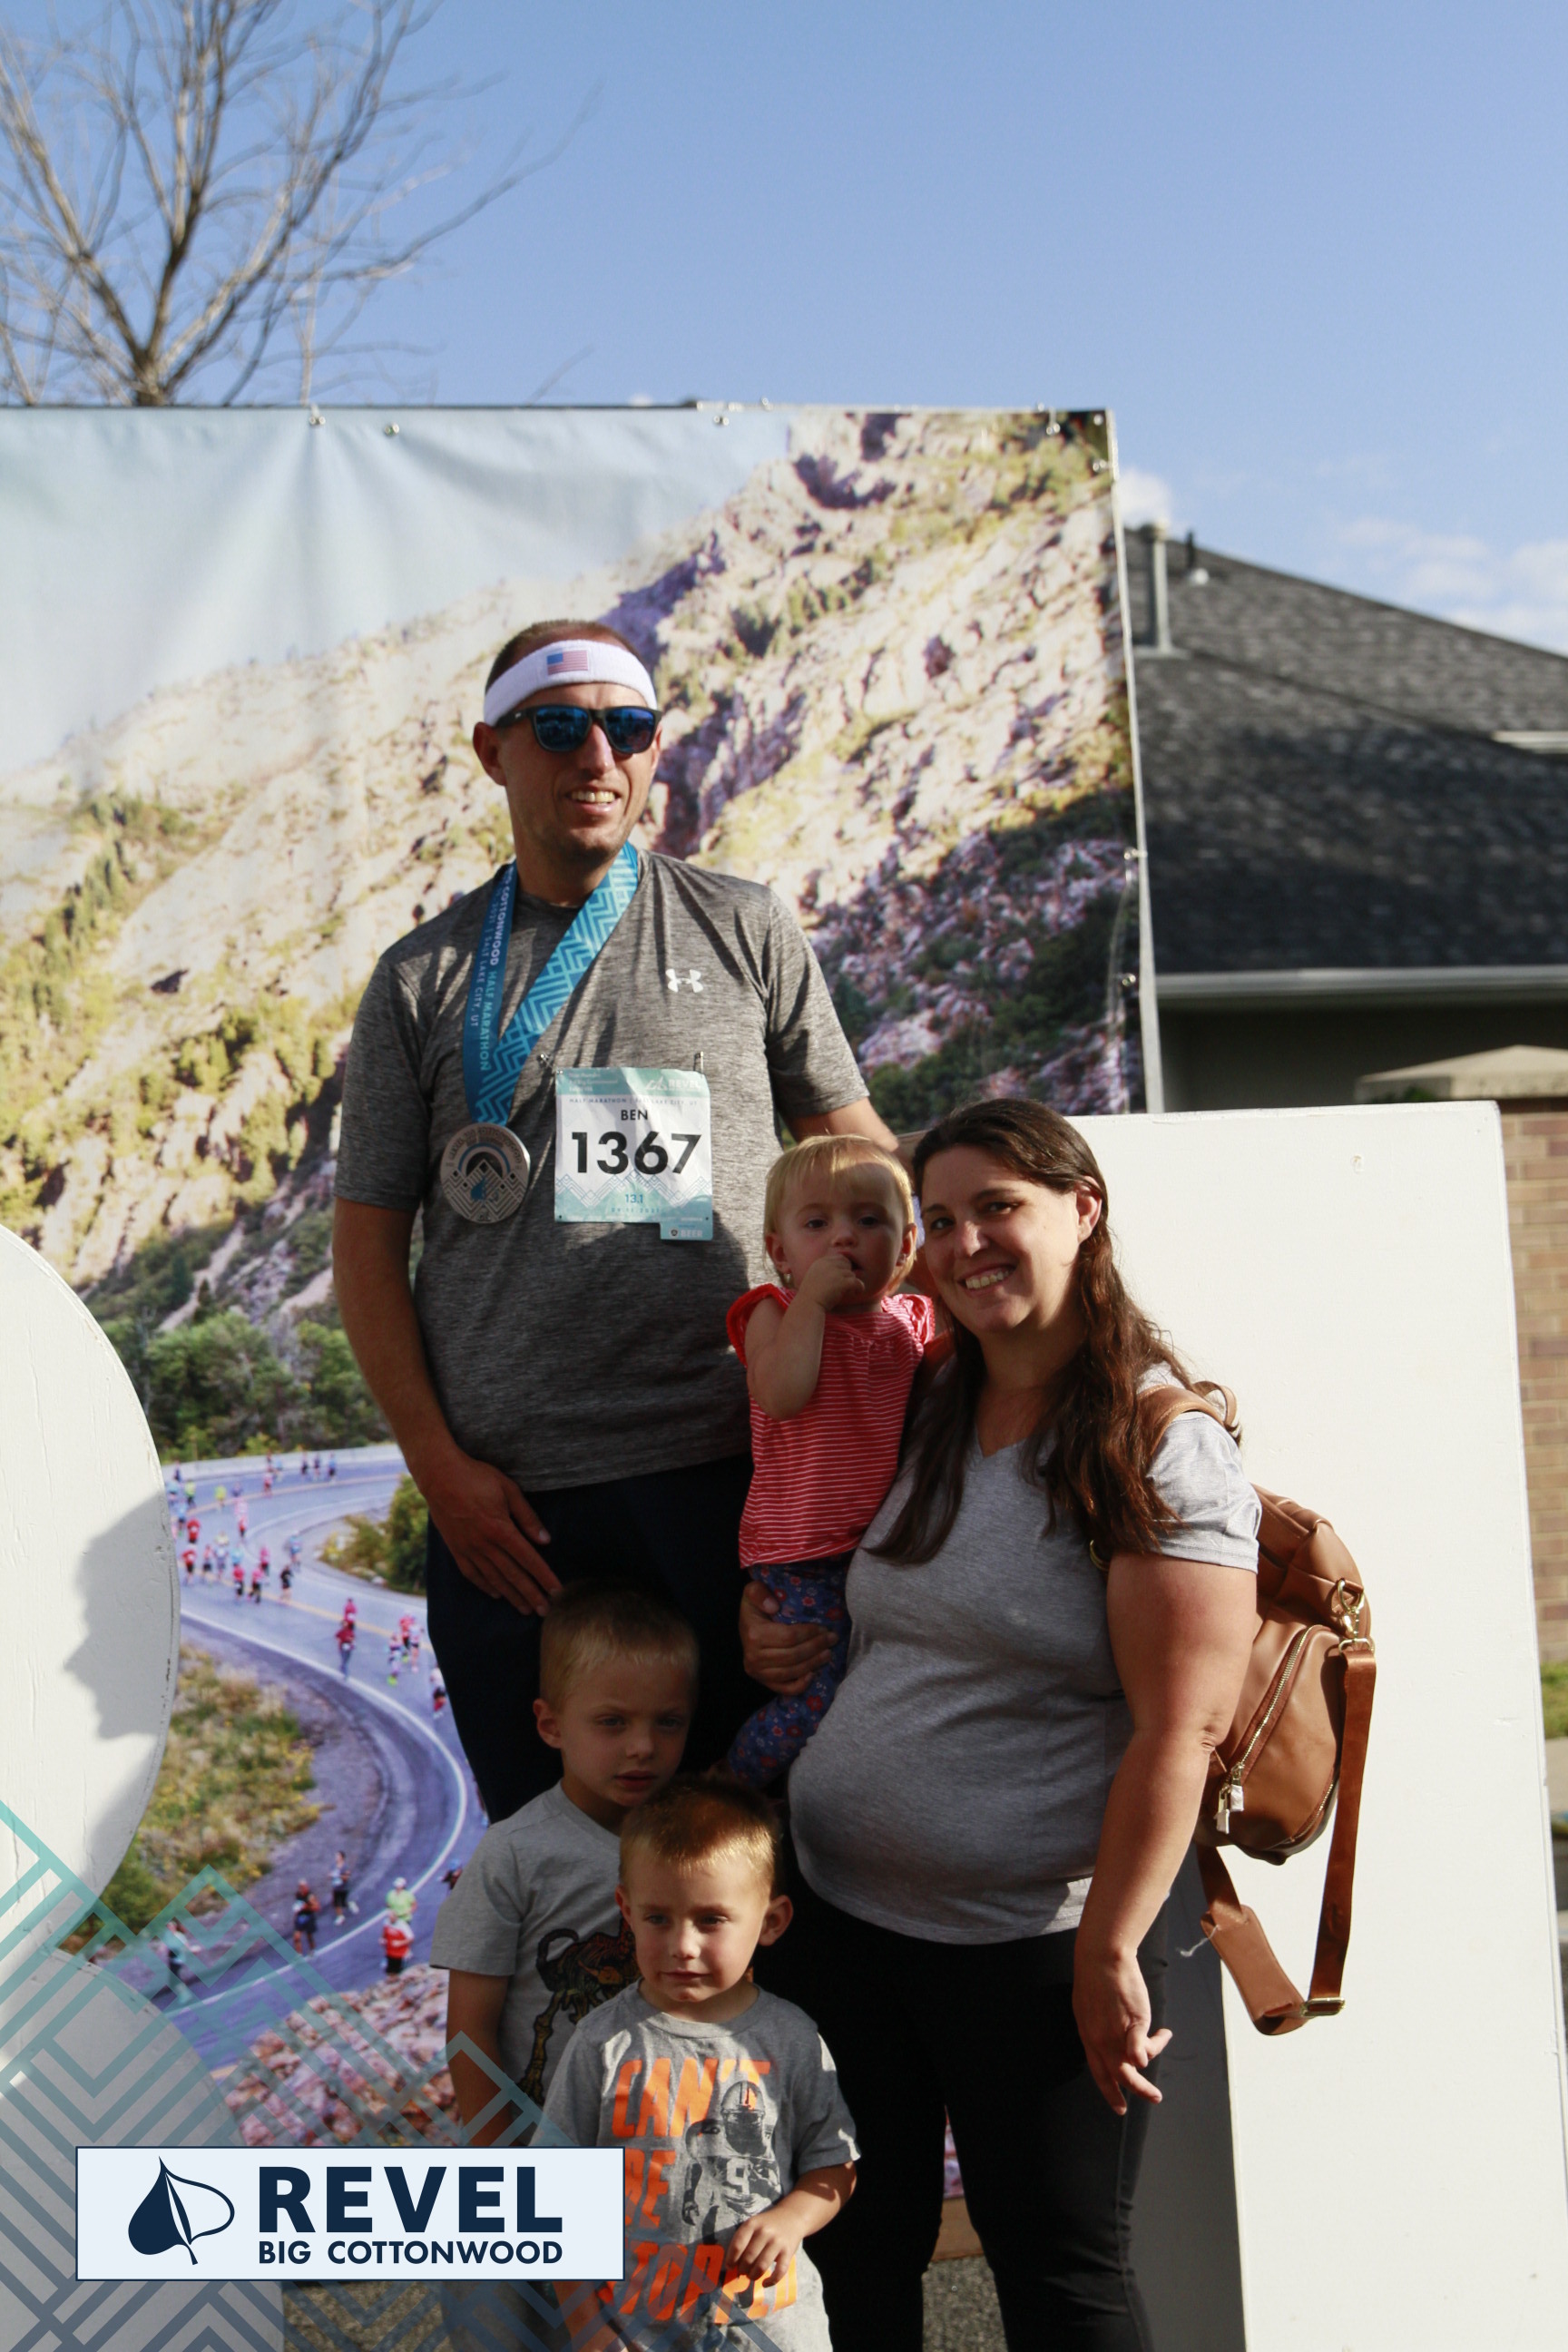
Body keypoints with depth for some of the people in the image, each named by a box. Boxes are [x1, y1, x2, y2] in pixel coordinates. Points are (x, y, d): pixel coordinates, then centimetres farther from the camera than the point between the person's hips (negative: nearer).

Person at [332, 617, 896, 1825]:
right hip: (507, 1498, 1)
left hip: (726, 1466, 0)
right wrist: (440, 1465, -3)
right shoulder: (426, 978, 8)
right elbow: (369, 1238, 7)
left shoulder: (746, 929, 8)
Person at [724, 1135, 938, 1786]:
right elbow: (781, 1396, -21)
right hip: (804, 1556, -5)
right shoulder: (777, 1314, -3)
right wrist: (812, 1297, -16)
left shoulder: (914, 1323, 9)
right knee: (818, 1701, -12)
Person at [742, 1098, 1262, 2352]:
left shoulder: (1162, 1450, -13)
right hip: (832, 1915, 7)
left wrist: (1110, 1954, -20)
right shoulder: (924, 1426, 9)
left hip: (1031, 1941, -6)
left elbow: (1180, 1726, -18)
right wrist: (769, 1632, 4)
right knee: (856, 2249, 17)